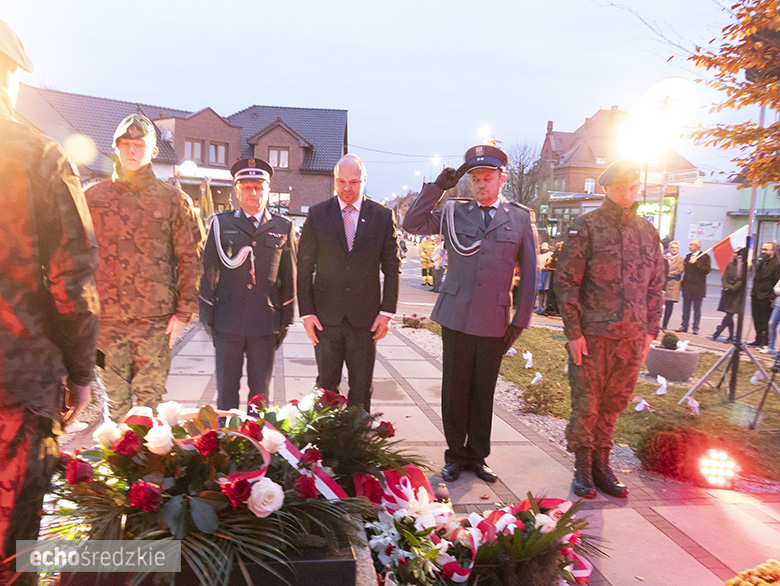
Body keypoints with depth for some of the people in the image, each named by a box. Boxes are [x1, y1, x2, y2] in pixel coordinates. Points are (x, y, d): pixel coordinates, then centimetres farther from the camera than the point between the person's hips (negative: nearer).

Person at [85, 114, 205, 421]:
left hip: (156, 318, -1)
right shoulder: (93, 197, 8)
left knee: (150, 397, 3)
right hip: (106, 318, 2)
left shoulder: (174, 200, 4)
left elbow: (191, 258, 3)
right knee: (115, 399, 10)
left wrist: (183, 313, -3)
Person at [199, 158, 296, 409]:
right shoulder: (221, 224, 5)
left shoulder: (283, 228, 7)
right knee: (226, 389, 7)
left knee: (260, 391, 9)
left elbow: (289, 278, 10)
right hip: (228, 322, 0)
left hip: (266, 323, 1)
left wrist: (286, 320, 7)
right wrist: (207, 316, 2)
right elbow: (208, 271, 6)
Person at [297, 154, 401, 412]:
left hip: (365, 318, 0)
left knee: (362, 390, 8)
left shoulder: (383, 216, 3)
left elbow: (392, 267, 4)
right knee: (326, 387, 8)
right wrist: (306, 312, -3)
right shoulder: (317, 214, 3)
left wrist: (387, 311, -3)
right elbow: (304, 267, 3)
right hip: (326, 316, 0)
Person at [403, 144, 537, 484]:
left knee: (483, 393, 10)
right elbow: (412, 224, 0)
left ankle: (477, 456, 26)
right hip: (456, 316, 0)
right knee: (455, 390, 7)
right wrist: (438, 187, -4)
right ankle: (455, 456, 23)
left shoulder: (520, 218, 6)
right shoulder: (453, 212, 7)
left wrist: (520, 321, 3)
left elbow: (528, 273, 6)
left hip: (494, 322, 0)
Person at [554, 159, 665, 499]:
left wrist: (650, 331, 9)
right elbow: (566, 282, -7)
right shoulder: (585, 227, -4)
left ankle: (601, 464, 26)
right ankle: (582, 468, 18)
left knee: (613, 404, 12)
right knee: (586, 404, 3)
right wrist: (573, 332, -11)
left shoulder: (648, 232, 11)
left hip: (632, 337, 4)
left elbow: (655, 287, 16)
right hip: (592, 335, -4)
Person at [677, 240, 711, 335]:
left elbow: (707, 270, -17)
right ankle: (684, 326, 16)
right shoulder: (688, 256, 14)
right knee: (686, 309, 9)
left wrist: (696, 263, -23)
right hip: (687, 287, 5)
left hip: (698, 287, -5)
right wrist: (682, 284, 12)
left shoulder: (704, 257, -5)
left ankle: (695, 328, 8)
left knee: (697, 310, 3)